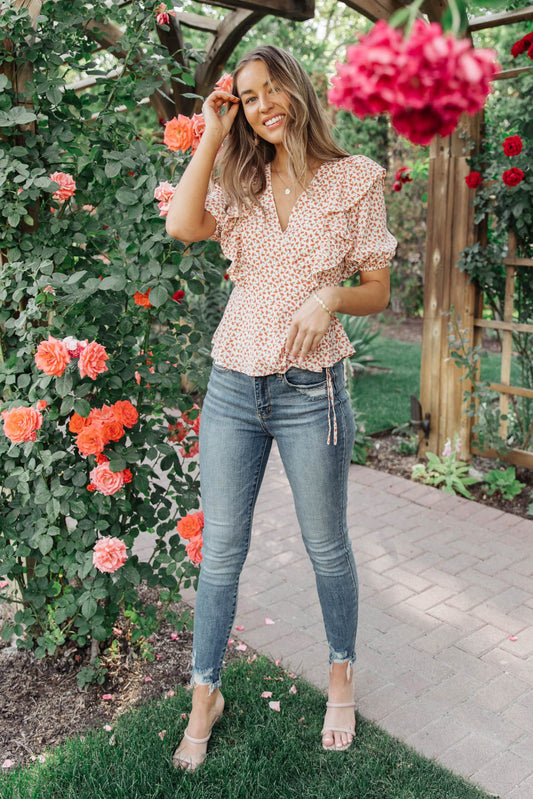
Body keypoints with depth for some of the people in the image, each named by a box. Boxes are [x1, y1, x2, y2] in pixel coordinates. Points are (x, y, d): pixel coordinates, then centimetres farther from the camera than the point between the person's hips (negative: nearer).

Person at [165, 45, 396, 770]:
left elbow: (378, 292, 2)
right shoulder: (239, 183, 8)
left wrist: (329, 298, -18)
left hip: (311, 391, -2)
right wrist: (211, 135, -5)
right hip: (234, 388, 3)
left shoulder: (354, 179, 0)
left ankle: (341, 676, 38)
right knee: (220, 550, 9)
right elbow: (182, 226, -12)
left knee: (326, 547, 13)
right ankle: (205, 696, 29)